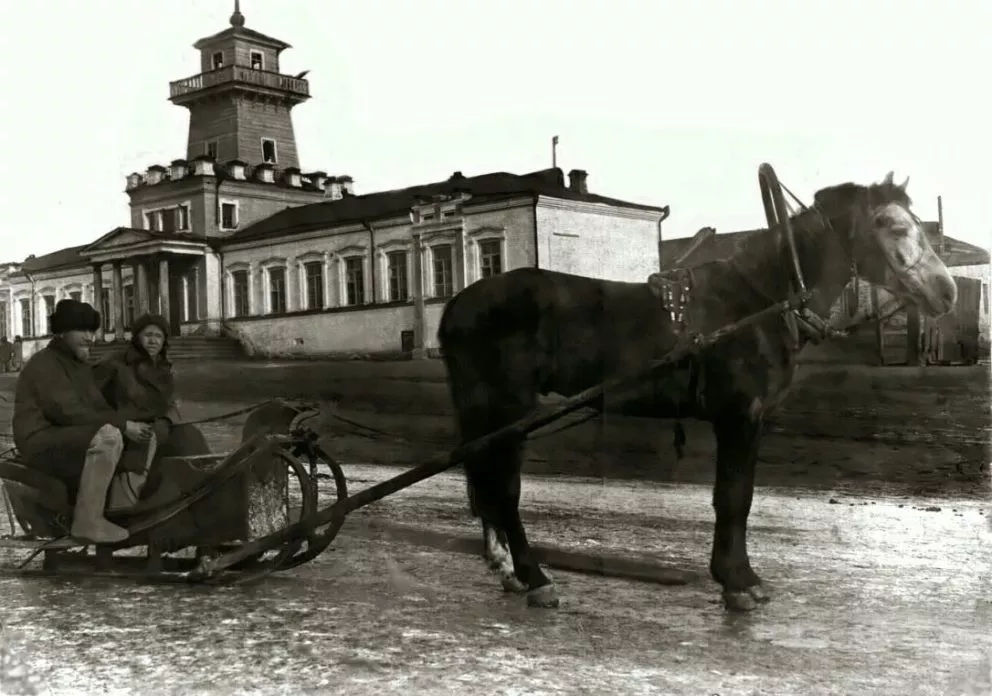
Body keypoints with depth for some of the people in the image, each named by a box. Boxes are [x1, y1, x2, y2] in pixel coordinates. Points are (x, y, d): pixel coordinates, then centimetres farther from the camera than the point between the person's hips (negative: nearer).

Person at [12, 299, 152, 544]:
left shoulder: (81, 365, 17)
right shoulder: (45, 364, -14)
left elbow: (98, 406, 10)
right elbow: (69, 413, -25)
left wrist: (125, 423, -10)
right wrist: (122, 424, -24)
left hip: (74, 439, 10)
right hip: (43, 442, -10)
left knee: (141, 439, 6)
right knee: (108, 436, -34)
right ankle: (88, 522, -31)